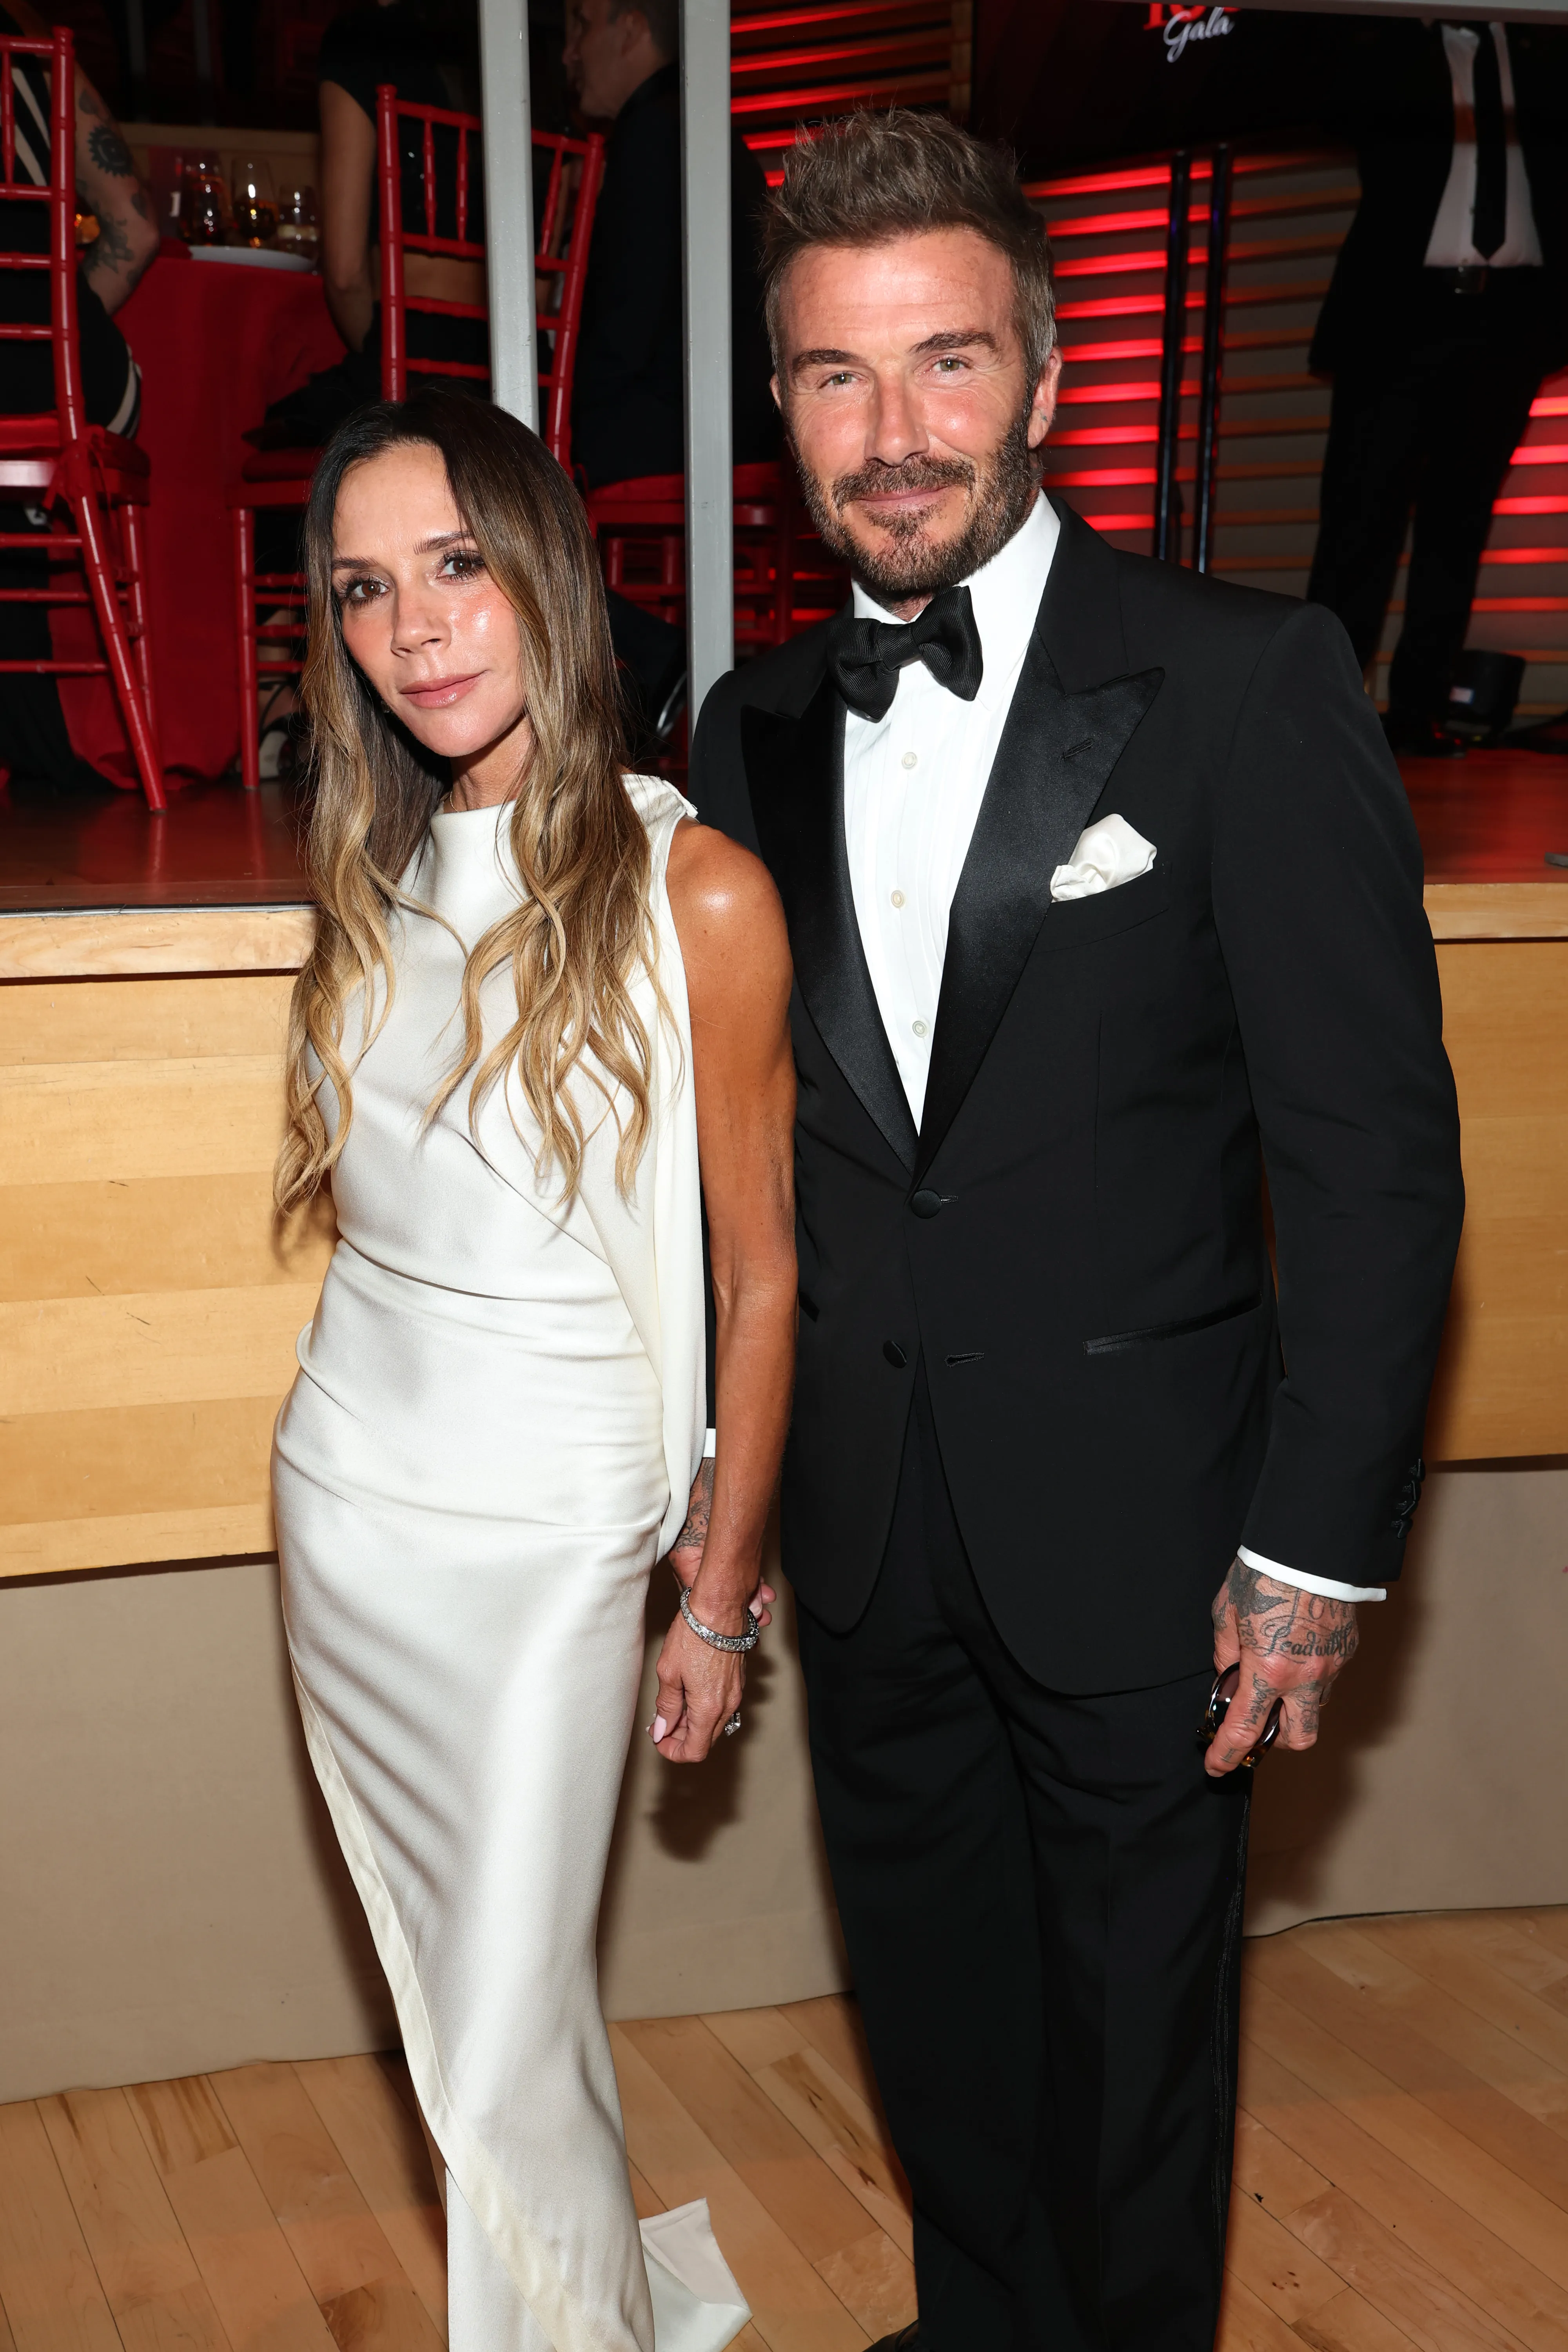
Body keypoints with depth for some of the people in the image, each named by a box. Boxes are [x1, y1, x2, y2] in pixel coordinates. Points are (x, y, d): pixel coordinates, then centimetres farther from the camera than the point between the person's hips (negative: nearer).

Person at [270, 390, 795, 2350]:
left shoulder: (693, 894, -14)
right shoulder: (375, 880, 4)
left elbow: (759, 1269, -8)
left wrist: (722, 1597, -3)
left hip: (546, 1528, -6)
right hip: (342, 1499, 6)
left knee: (505, 2061, 1)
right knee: (442, 1991, 18)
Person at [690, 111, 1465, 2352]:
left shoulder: (1248, 683, -11)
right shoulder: (755, 729, 4)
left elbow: (1372, 1142, -12)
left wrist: (1319, 1539, -13)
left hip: (1133, 1527, -4)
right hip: (862, 1529, 5)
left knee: (1131, 2025, 15)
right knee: (934, 2005, 23)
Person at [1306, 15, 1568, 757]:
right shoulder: (1386, 41, 10)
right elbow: (1360, 114, -5)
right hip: (1405, 303, -3)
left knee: (1460, 515, 3)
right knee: (1364, 509, -7)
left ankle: (1419, 707, 5)